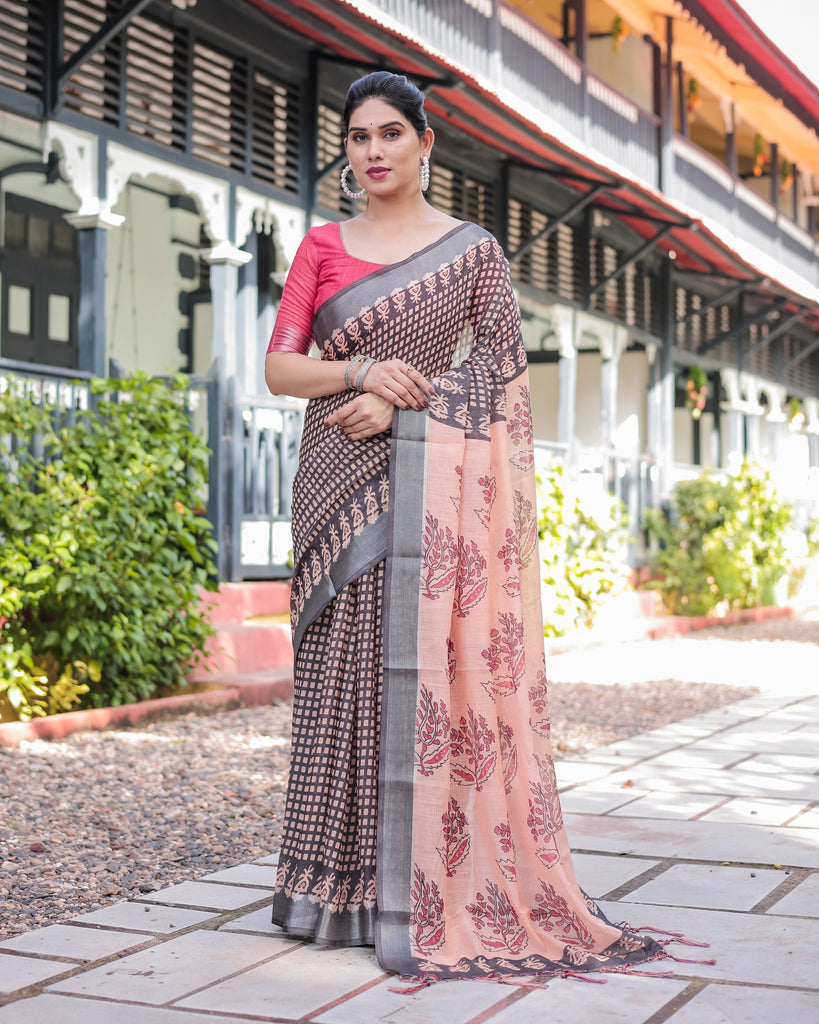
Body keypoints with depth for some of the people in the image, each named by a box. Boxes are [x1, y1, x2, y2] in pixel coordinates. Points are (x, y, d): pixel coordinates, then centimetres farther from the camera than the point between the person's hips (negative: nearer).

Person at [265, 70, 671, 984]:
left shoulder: (473, 250, 7)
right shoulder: (320, 248, 13)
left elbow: (498, 367, -1)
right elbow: (279, 367, 6)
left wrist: (397, 404, -13)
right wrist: (359, 371, -12)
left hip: (430, 480, -2)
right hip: (337, 486, 3)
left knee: (425, 668, -8)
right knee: (340, 669, 2)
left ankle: (422, 897, -3)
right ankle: (333, 884, 10)